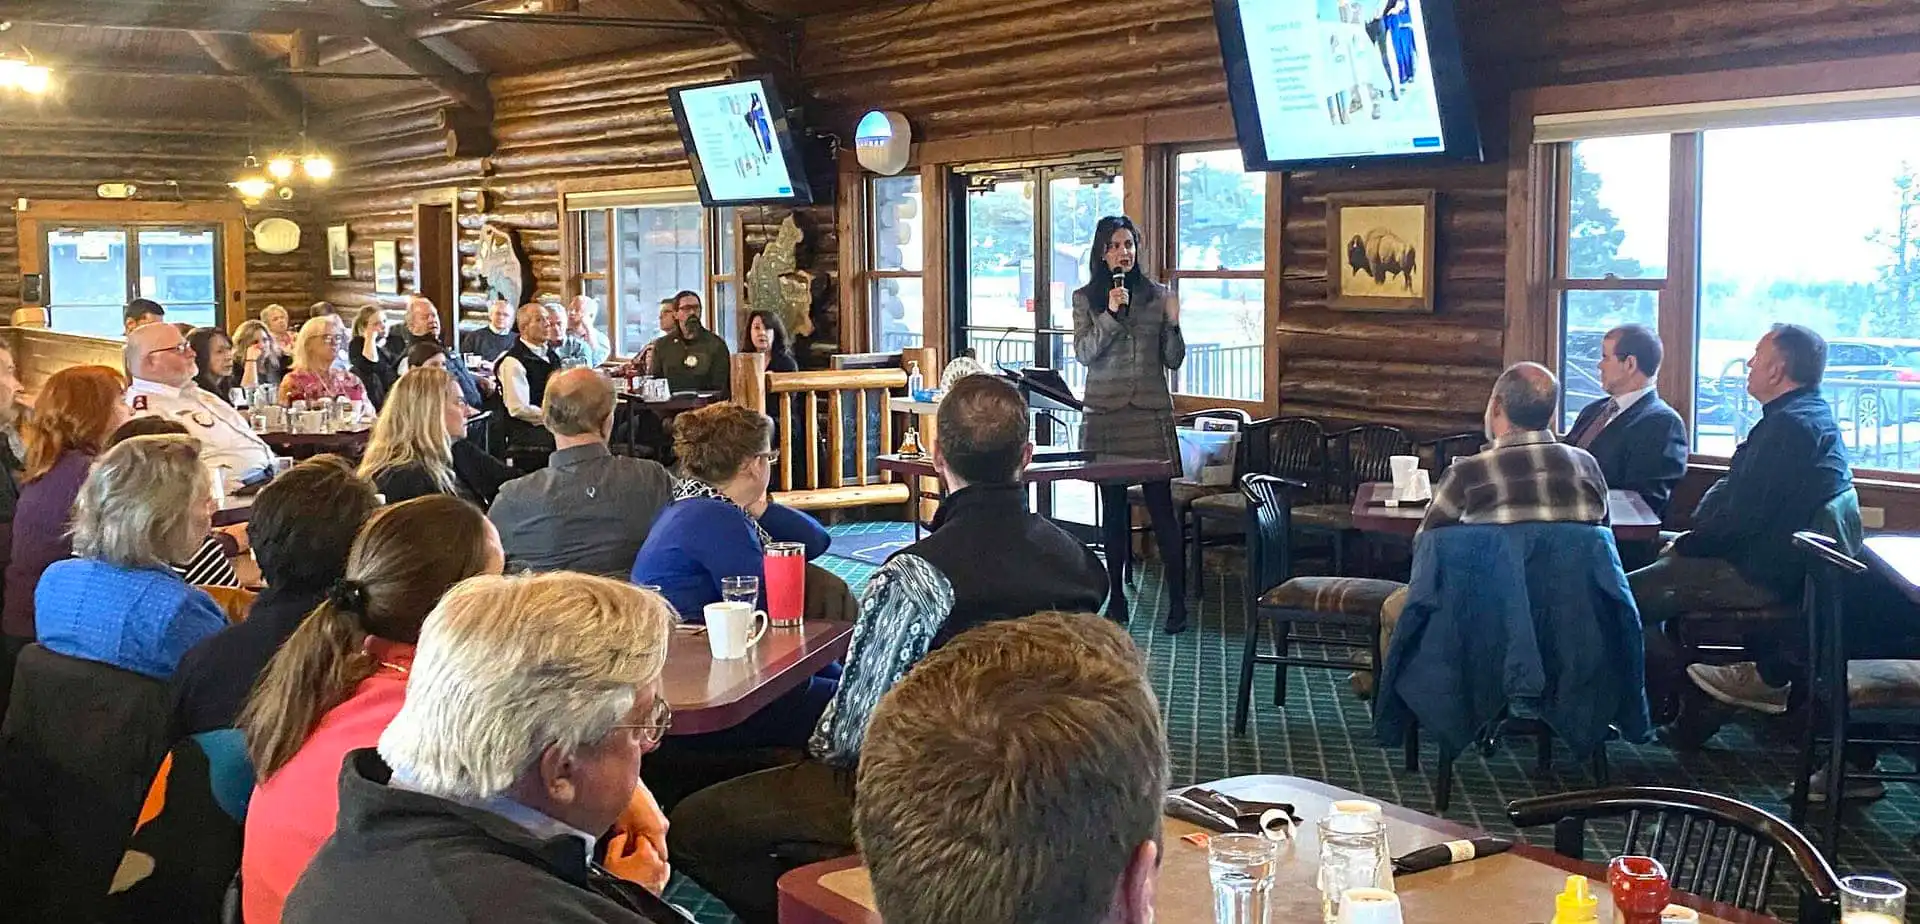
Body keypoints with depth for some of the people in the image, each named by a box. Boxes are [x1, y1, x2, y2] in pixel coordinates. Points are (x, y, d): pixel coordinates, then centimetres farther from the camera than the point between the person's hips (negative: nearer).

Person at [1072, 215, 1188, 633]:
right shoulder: (1085, 298, 6)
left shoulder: (1157, 295, 7)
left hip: (1151, 412, 0)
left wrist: (1172, 323, -11)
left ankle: (1178, 601, -1)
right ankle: (1116, 597, 13)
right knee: (1113, 507, 5)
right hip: (1106, 413, 0)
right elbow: (1084, 353, -6)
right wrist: (1111, 314, -18)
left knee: (1162, 506, -4)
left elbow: (1173, 360, 7)